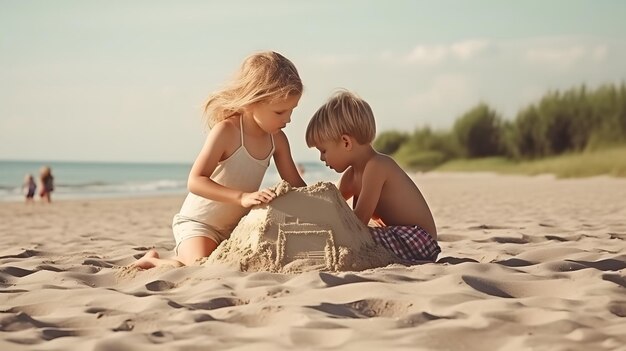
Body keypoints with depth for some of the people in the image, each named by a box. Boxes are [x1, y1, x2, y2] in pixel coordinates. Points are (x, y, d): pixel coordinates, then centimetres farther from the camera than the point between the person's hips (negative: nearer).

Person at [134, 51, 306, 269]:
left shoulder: (277, 139, -3)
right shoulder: (226, 131, -23)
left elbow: (295, 185, 4)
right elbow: (195, 181, -30)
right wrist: (242, 197, -40)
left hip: (234, 227, 8)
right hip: (197, 223, -7)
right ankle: (154, 261, 4)